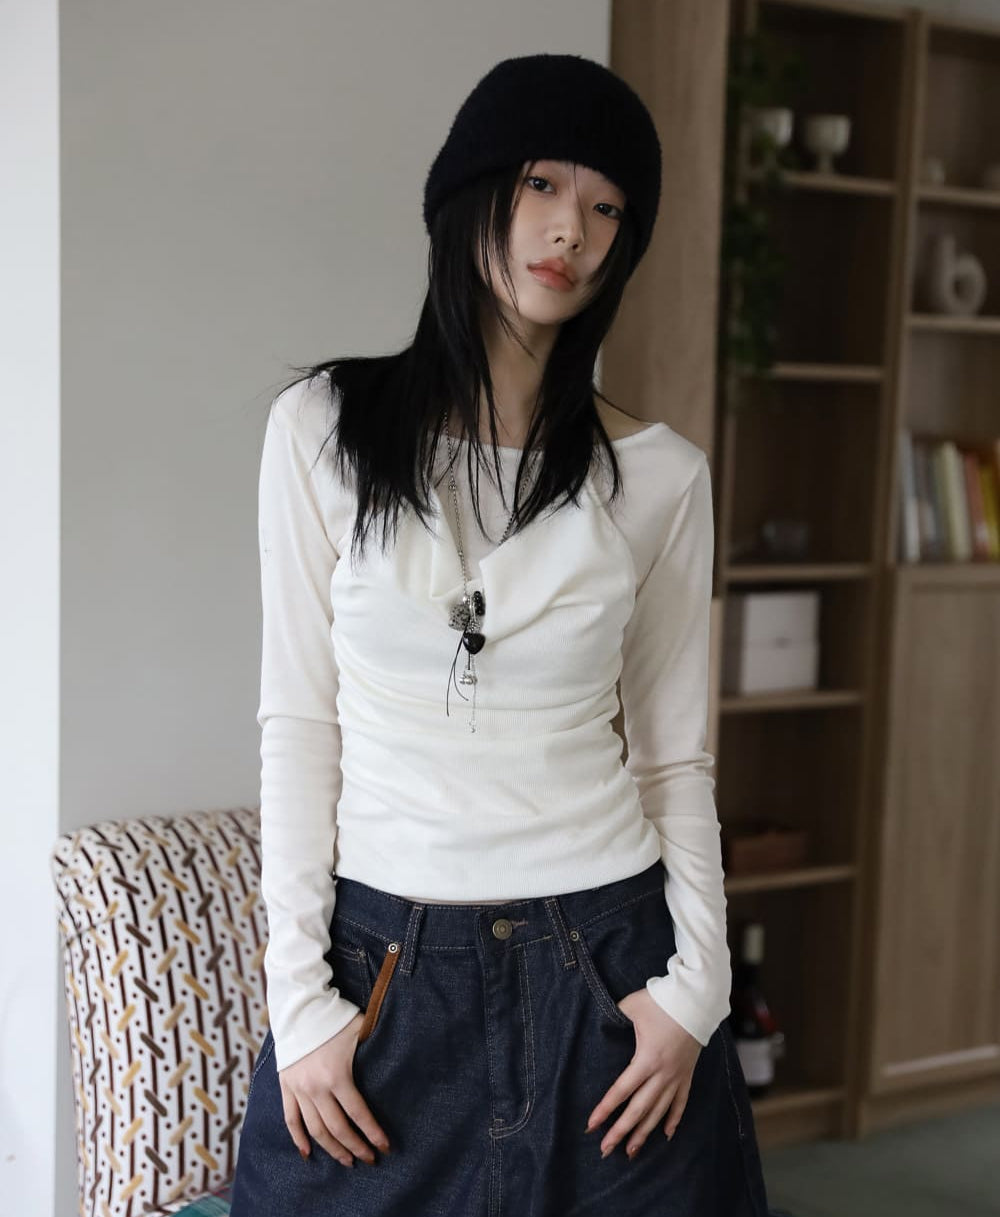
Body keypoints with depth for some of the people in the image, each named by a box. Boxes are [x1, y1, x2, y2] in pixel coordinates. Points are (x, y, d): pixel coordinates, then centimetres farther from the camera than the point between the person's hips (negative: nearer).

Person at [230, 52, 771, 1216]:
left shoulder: (660, 474, -1)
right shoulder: (323, 428, -3)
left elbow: (674, 756, 5)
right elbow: (299, 721, -3)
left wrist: (694, 982, -5)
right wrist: (300, 998, -6)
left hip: (604, 961, 1)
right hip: (383, 962, 0)